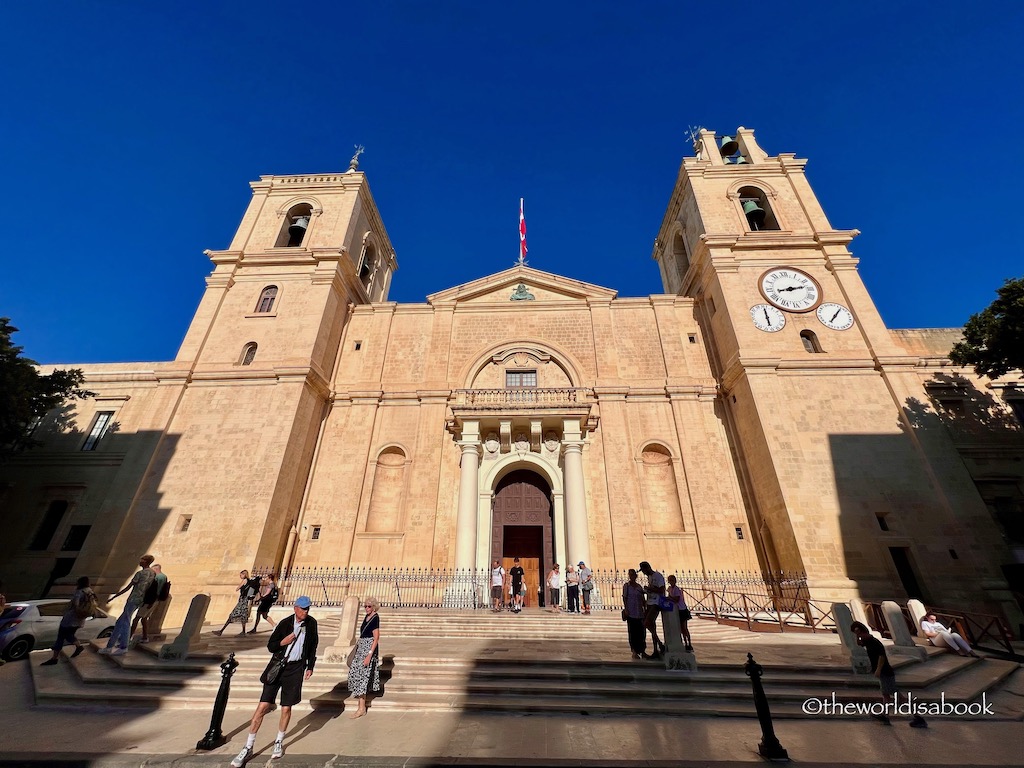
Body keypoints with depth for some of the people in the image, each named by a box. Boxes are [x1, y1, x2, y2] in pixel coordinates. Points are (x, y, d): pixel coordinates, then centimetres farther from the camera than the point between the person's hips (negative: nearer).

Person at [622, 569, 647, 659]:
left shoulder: (639, 586, 10)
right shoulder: (626, 586, -1)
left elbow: (643, 599, 13)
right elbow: (624, 598, -4)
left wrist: (645, 608, 7)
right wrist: (625, 609, -12)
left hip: (639, 613, 4)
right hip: (631, 613, -4)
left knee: (641, 632, 5)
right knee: (632, 631, -1)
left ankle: (642, 651, 17)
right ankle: (634, 652, 9)